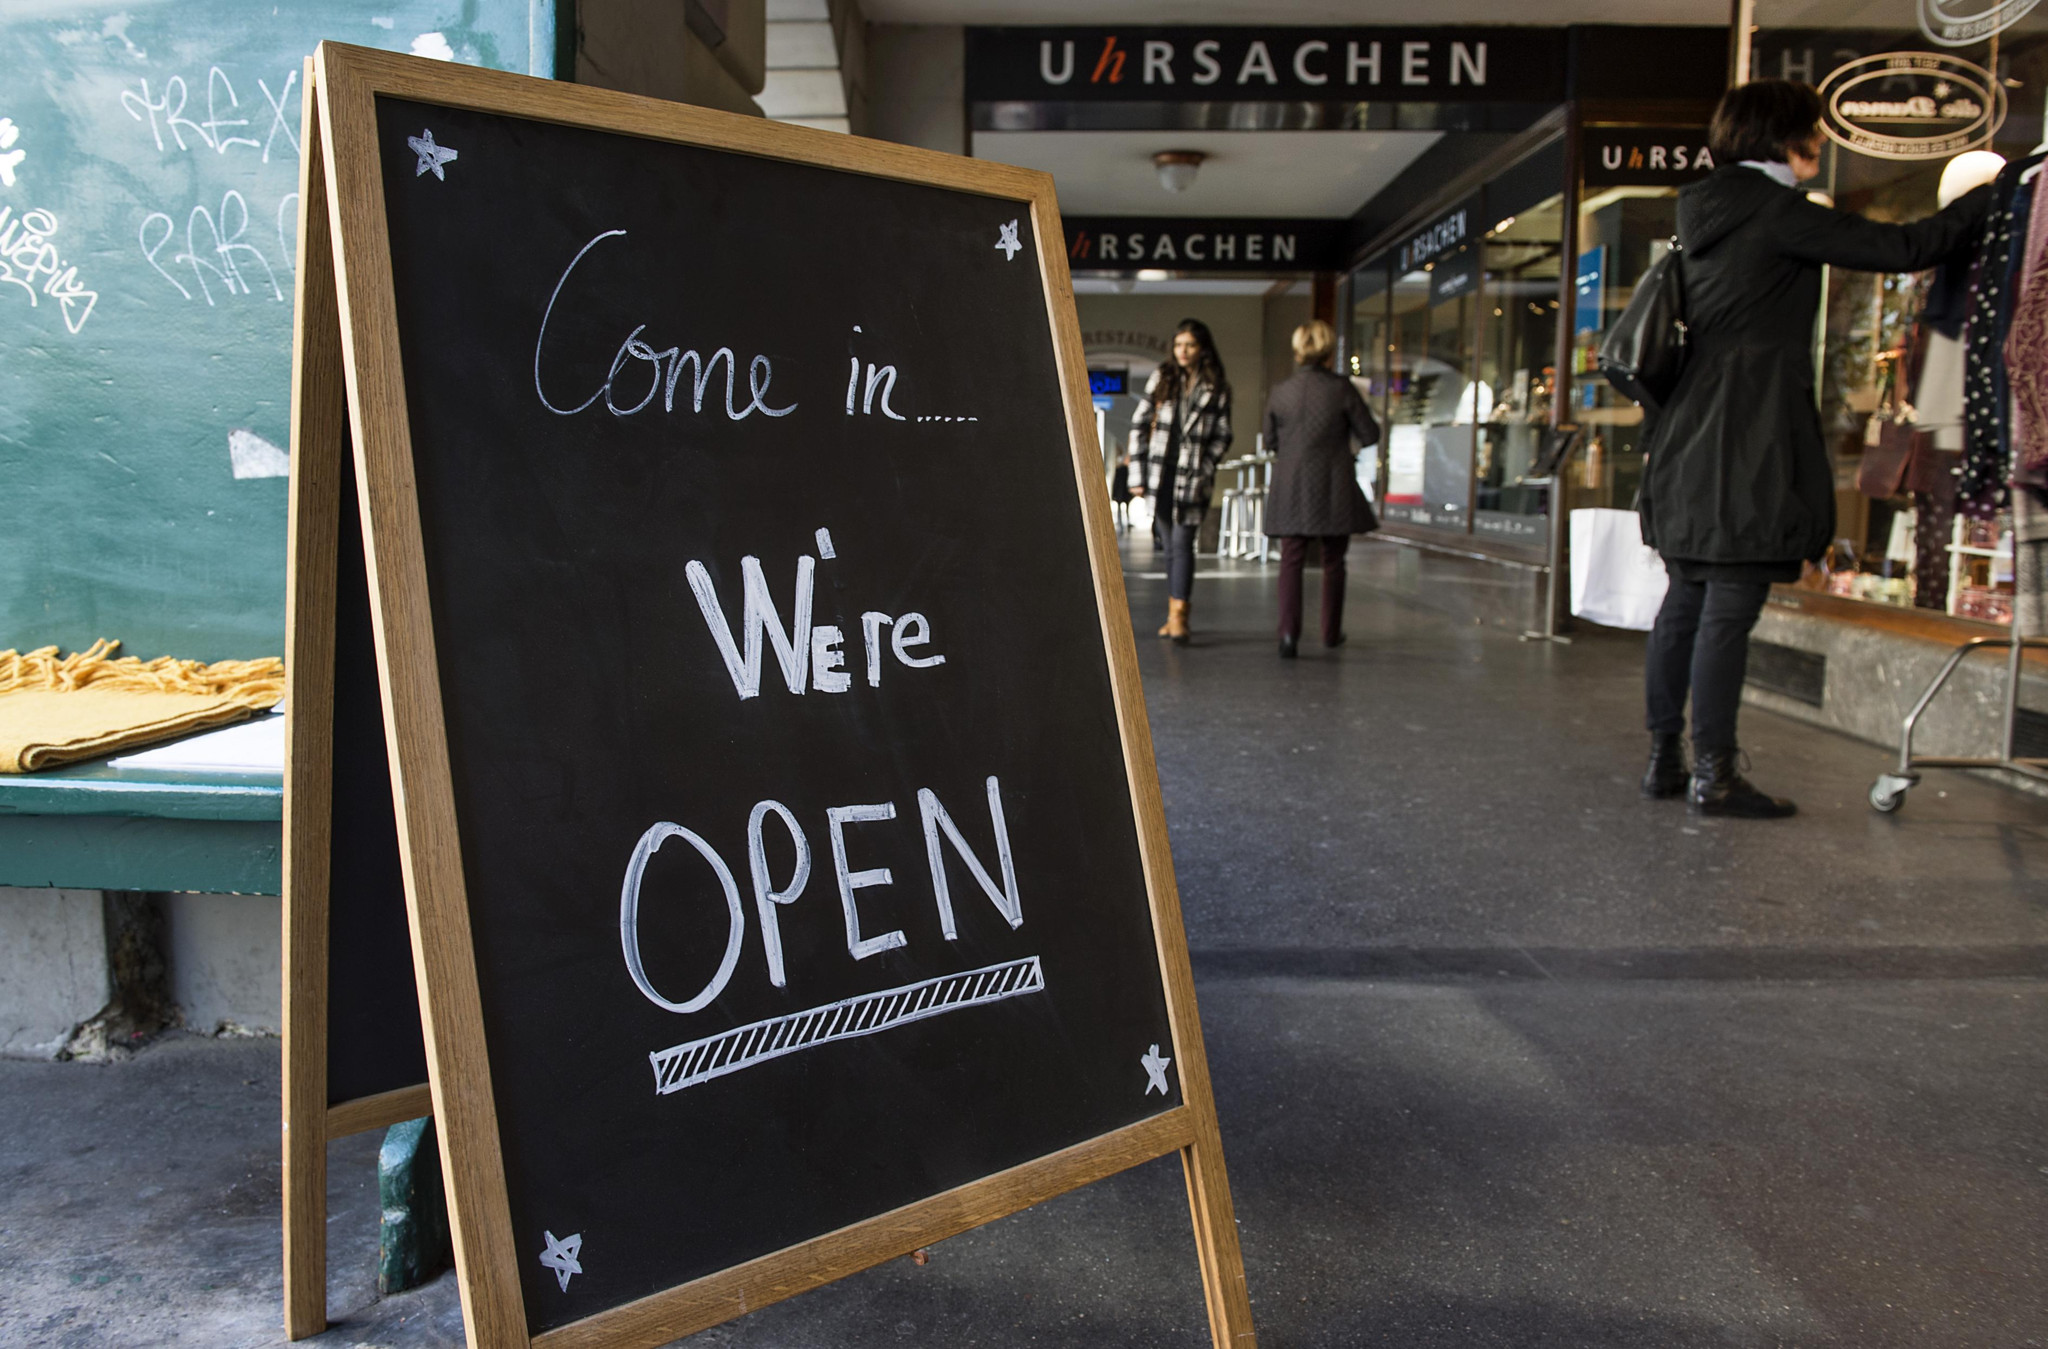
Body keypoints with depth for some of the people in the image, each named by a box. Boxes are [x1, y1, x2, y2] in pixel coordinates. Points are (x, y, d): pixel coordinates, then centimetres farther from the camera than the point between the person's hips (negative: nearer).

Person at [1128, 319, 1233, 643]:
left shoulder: (1217, 389, 2)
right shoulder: (1161, 378, 7)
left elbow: (1222, 437, 3)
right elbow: (1139, 424, 7)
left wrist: (1204, 471, -9)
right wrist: (1138, 472, 2)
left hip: (1192, 479, -2)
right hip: (1160, 476, 2)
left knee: (1183, 543, -11)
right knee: (1172, 545, 9)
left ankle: (1178, 615, -12)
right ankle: (1175, 613, 17)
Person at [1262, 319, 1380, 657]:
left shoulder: (1279, 391, -1)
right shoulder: (1341, 388, -8)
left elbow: (1270, 442, 9)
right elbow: (1370, 435, -3)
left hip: (1290, 487, 1)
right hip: (1333, 489, -1)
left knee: (1291, 561, 2)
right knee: (1333, 562, 13)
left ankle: (1289, 631, -15)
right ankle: (1331, 632, 23)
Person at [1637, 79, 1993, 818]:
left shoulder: (1707, 213, 16)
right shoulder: (1775, 212, -9)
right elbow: (1905, 248, -8)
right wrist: (1992, 196, 6)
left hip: (1689, 439, 9)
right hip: (1747, 446, -9)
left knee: (1686, 604, 11)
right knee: (1729, 611, -6)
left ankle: (1664, 759, 16)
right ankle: (1714, 775, -2)